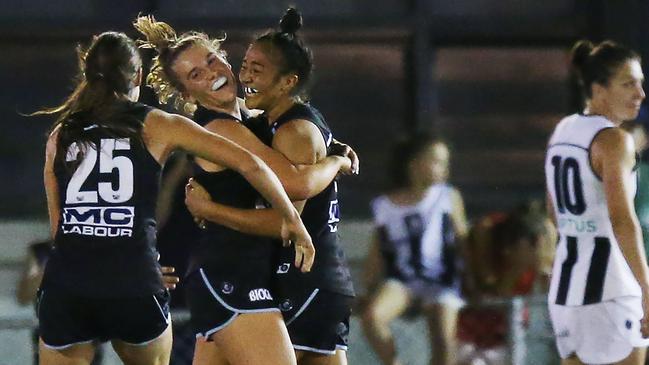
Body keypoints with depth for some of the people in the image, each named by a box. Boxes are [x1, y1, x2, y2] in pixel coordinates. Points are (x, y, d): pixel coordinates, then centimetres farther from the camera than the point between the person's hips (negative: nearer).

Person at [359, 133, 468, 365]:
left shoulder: (449, 198, 6)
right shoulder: (385, 207, 6)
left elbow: (462, 241, 8)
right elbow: (376, 255, 12)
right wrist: (369, 292, 7)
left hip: (441, 280, 0)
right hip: (400, 280, 0)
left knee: (444, 341, -16)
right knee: (371, 317, -27)